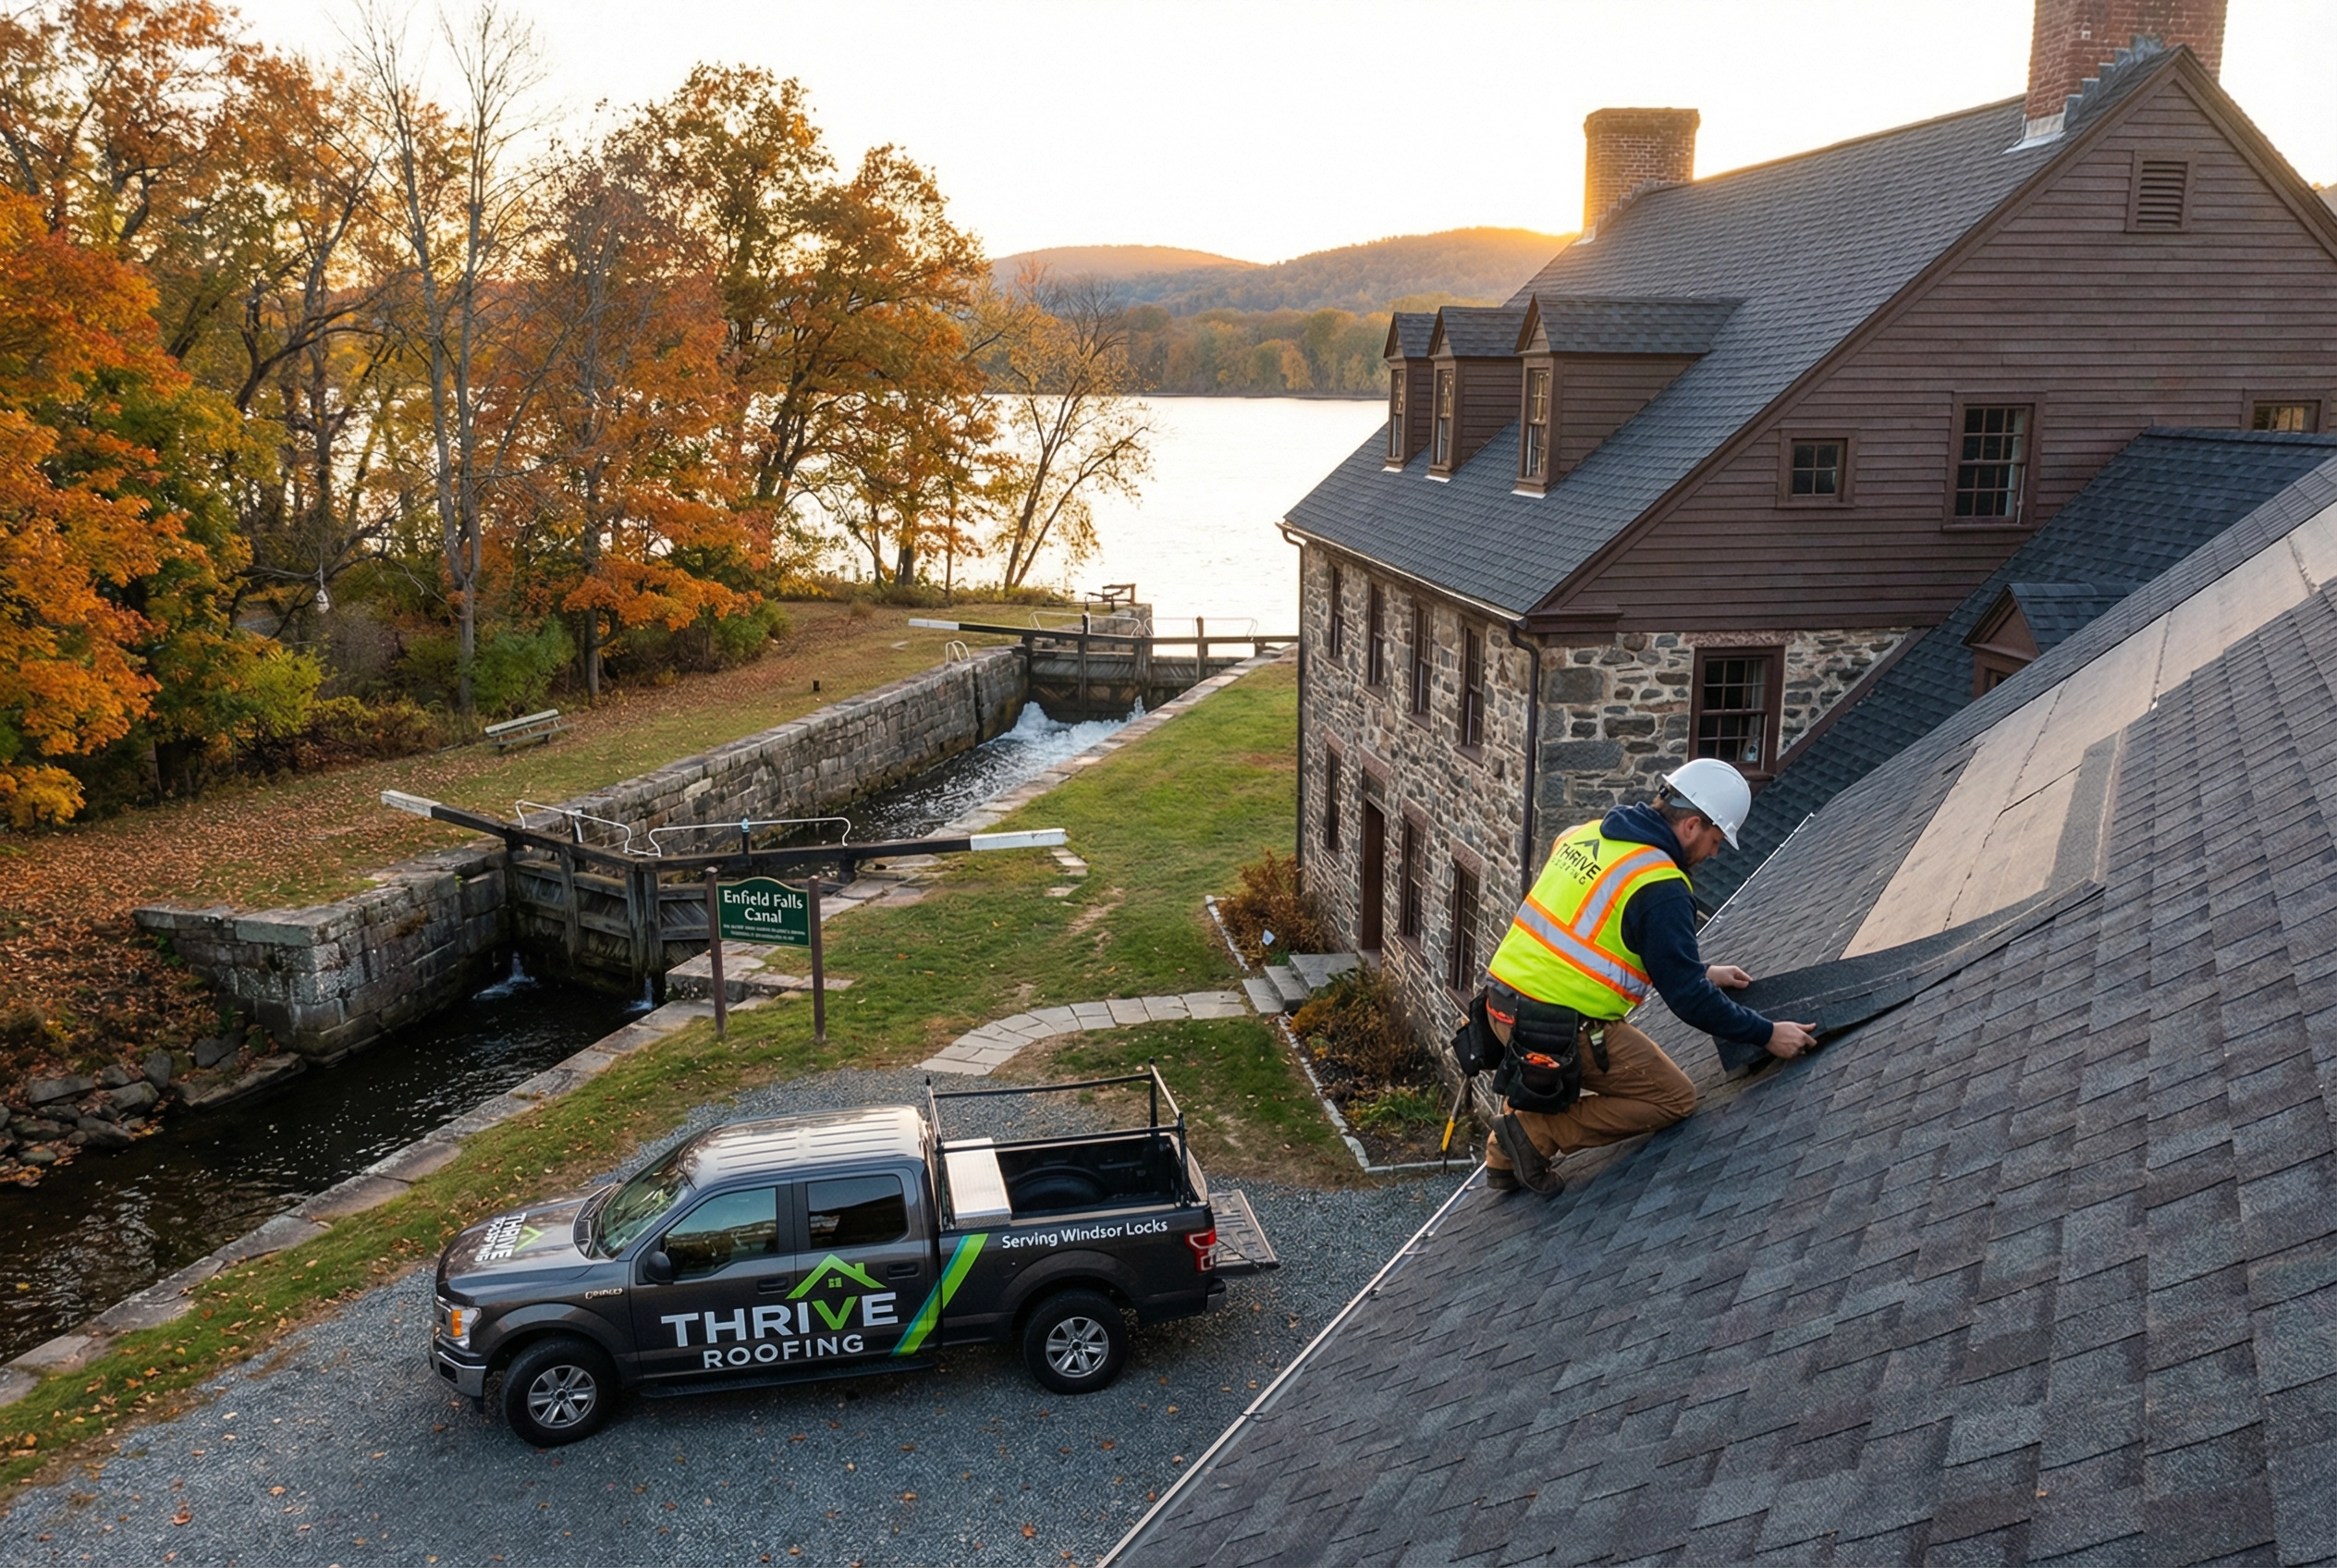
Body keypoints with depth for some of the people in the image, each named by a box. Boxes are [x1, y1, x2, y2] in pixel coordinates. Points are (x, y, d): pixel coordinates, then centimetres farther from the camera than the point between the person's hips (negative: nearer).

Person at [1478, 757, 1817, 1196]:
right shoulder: (1661, 889, -15)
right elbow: (1687, 998, -11)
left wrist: (1701, 973, 28)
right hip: (1562, 1031, -8)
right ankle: (1538, 1131, -2)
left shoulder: (1586, 835, 11)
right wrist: (1768, 1034, 0)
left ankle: (1504, 1157, 28)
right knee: (1674, 1098, 9)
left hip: (1501, 1000, 8)